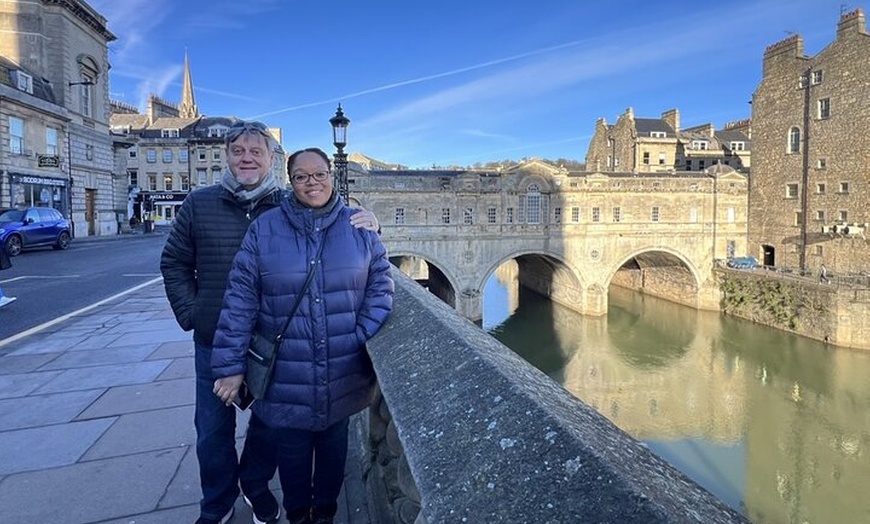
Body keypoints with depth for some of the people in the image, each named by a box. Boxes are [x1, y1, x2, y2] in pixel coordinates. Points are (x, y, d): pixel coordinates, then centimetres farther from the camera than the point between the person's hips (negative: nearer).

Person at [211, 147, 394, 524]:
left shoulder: (359, 228, -1)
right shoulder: (264, 229, -4)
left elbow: (379, 286, 0)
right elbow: (240, 299, -5)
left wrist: (366, 341, -10)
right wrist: (230, 365, -7)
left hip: (343, 377, 1)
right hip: (285, 378, -1)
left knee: (333, 446, 20)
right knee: (291, 451, 16)